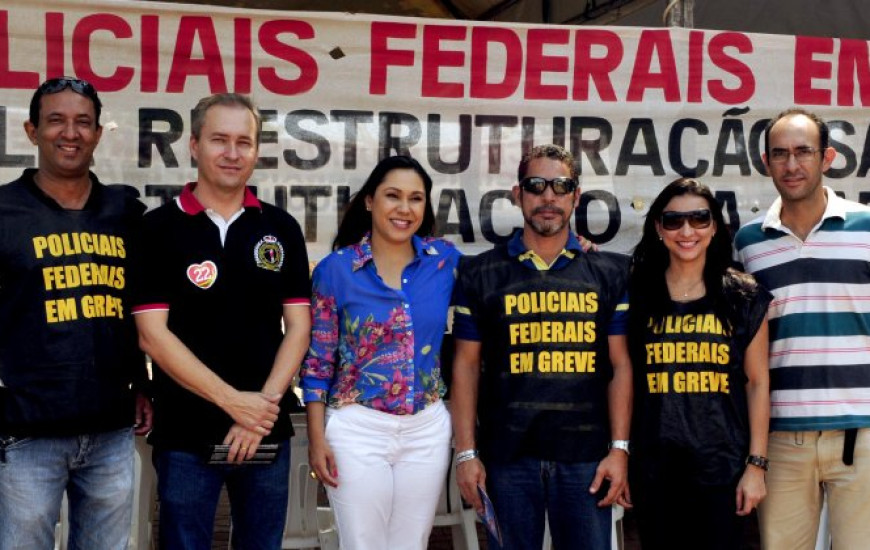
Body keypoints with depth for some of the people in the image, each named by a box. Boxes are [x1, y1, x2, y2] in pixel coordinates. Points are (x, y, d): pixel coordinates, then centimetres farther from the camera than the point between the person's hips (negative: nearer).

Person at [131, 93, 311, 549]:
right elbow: (153, 335, -9)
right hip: (184, 434, -2)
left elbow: (297, 326, 3)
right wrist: (234, 401, -15)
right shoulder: (158, 229, -3)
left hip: (268, 432, 3)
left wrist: (264, 404, -11)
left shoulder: (281, 228, 5)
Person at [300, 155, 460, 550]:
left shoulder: (446, 260, 1)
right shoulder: (335, 269, -5)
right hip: (358, 429, -3)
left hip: (428, 428, 3)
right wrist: (317, 439, -6)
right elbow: (318, 361, -2)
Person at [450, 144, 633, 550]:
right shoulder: (480, 274, 5)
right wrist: (466, 452, -1)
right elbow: (467, 366, 5)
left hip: (586, 455, 0)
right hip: (506, 455, 0)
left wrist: (619, 448, -3)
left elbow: (620, 365, 5)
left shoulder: (610, 273, 6)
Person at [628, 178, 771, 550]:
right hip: (654, 470, 1)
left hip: (722, 467, -1)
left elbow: (757, 383, 2)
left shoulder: (745, 298, 2)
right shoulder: (638, 295, 4)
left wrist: (756, 464, -2)